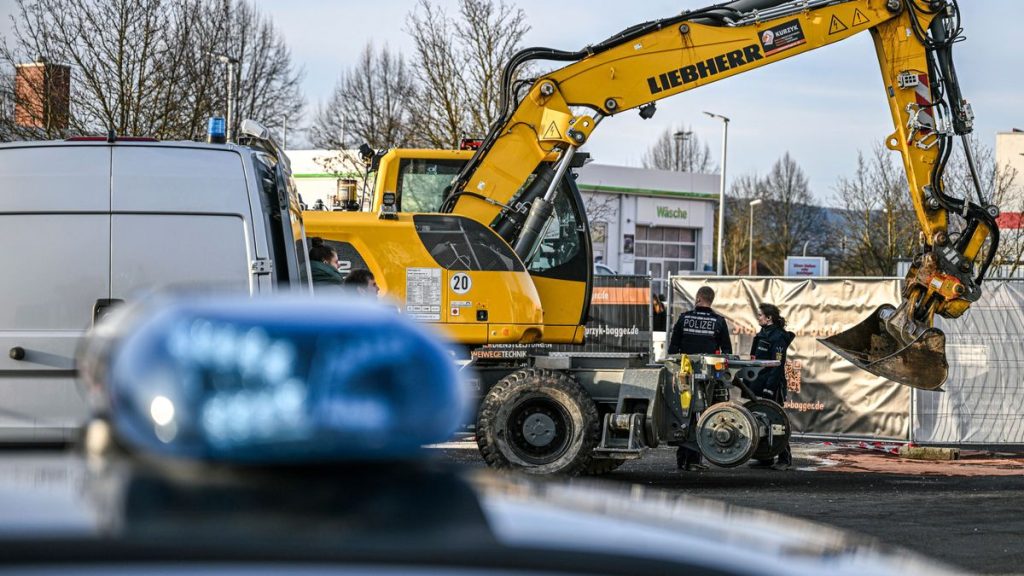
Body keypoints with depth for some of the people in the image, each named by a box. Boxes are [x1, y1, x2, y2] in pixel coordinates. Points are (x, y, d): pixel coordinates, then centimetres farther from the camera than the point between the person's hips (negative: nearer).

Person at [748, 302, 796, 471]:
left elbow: (777, 364, -18)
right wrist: (752, 383, 18)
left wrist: (769, 387, -22)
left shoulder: (778, 337, -13)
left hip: (773, 387, -9)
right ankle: (765, 458, 14)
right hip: (760, 385, 9)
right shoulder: (762, 334, 15)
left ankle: (785, 459, 0)